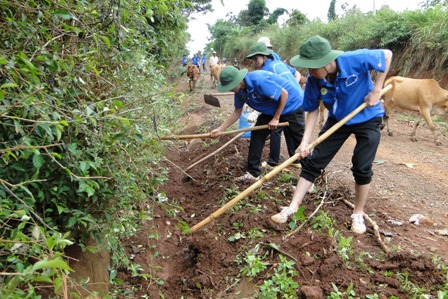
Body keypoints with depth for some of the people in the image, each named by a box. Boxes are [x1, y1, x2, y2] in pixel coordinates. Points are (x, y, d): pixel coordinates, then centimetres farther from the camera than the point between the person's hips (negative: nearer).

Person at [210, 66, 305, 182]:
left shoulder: (259, 80, -33)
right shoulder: (240, 91, -8)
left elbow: (284, 94, -26)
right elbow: (237, 112, 5)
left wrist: (276, 118, -20)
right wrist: (220, 129, 1)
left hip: (291, 106, -8)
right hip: (270, 110, 8)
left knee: (298, 142, -4)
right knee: (256, 136, 0)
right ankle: (252, 173, 7)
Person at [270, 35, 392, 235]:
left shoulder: (355, 60, -31)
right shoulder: (314, 80, -20)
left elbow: (387, 54, -14)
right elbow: (313, 110, -10)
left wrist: (376, 90, -17)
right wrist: (305, 141, -18)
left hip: (368, 118, -3)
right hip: (338, 120, 3)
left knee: (362, 168, -2)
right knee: (313, 161, -3)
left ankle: (358, 214, 21)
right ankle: (292, 207, 6)